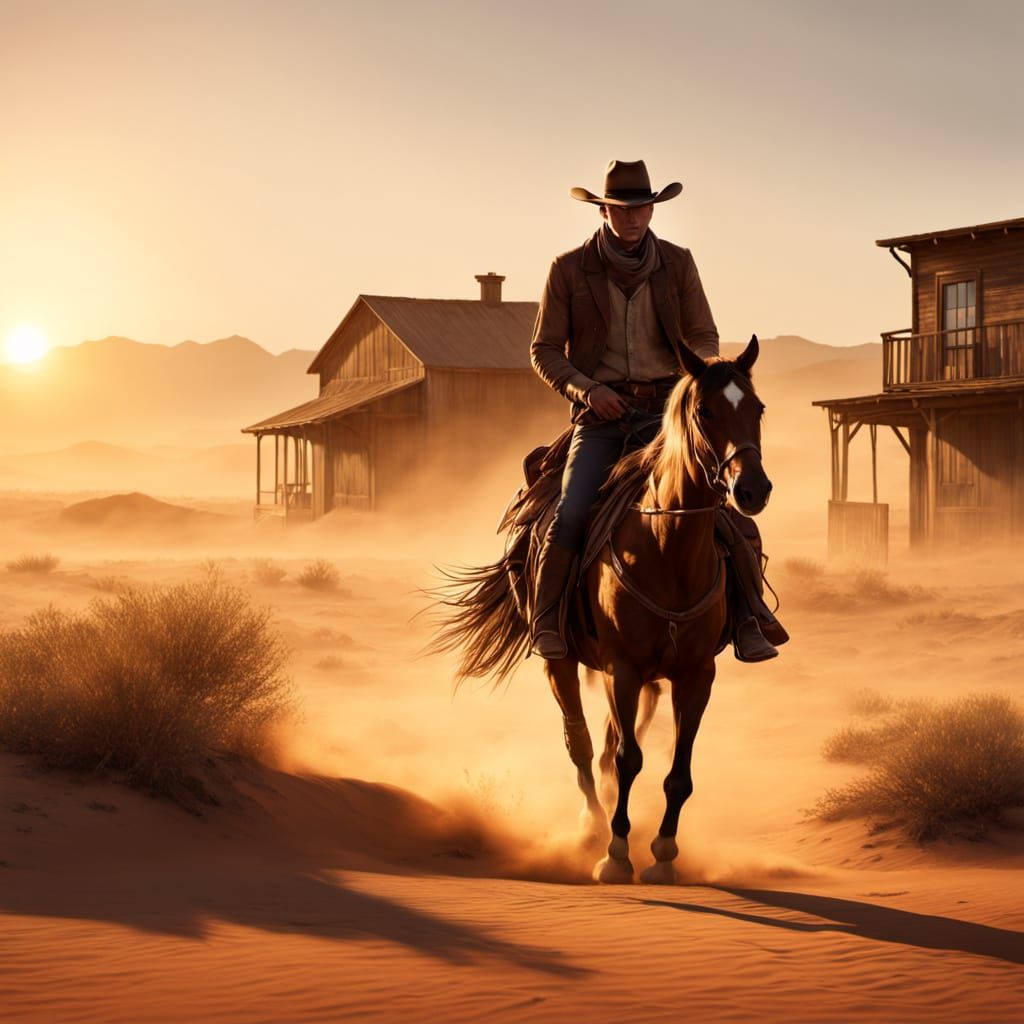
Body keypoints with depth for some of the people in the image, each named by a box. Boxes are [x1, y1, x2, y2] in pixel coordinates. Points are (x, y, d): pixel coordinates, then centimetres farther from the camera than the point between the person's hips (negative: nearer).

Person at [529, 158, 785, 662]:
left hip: (666, 407, 1)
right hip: (602, 413, -1)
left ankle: (746, 620, -8)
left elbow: (704, 336, 13)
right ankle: (545, 622, -5)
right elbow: (544, 350, 3)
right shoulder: (569, 270, 0)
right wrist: (586, 390, -14)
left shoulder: (677, 263, 6)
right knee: (571, 513, -22)